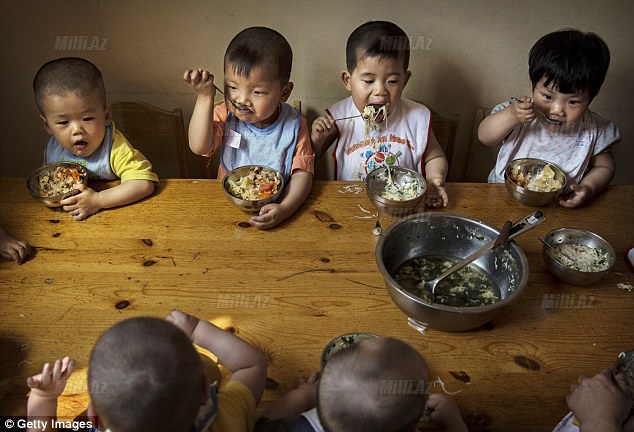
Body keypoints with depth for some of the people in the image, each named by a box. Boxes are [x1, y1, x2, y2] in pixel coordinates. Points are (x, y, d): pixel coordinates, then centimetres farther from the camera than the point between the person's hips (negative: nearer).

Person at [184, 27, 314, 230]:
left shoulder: (294, 125, -9)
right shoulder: (226, 115, -4)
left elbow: (302, 173, -12)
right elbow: (199, 147, -17)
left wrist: (284, 209, -29)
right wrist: (205, 97, -22)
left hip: (270, 210, -1)